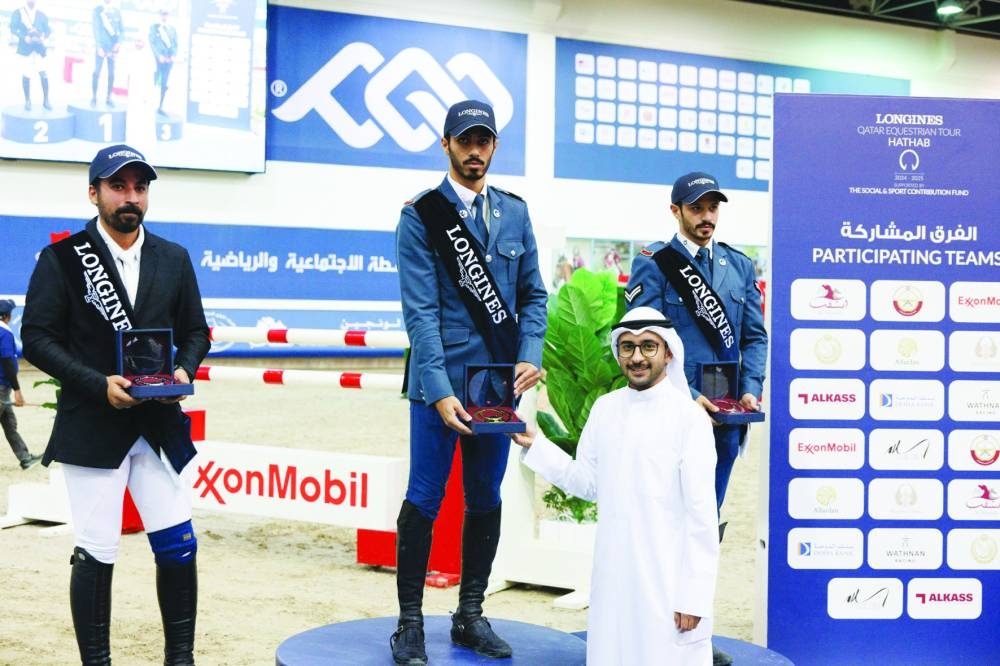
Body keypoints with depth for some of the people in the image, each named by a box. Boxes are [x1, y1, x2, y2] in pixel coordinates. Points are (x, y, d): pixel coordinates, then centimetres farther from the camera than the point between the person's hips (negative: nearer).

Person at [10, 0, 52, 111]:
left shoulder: (41, 14, 14)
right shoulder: (18, 13, 7)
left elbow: (47, 29, 12)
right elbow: (13, 29, 0)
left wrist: (44, 37, -9)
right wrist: (24, 37, -15)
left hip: (39, 47, 1)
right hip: (26, 47, -1)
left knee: (44, 74, -10)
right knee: (26, 75, -1)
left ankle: (45, 101, -1)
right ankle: (27, 101, 9)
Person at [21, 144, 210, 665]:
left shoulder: (173, 259, 10)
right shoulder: (61, 258, -1)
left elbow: (195, 332, 16)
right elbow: (37, 337, -5)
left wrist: (184, 370, -6)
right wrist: (99, 384, -16)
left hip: (160, 425, 3)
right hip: (91, 427, -3)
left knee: (178, 548, 2)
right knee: (95, 555, -1)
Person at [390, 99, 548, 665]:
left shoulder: (514, 211, 10)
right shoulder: (421, 214, -4)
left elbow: (533, 294, 11)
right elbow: (420, 311, -11)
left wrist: (530, 357, -6)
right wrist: (440, 391, -18)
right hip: (441, 381, -4)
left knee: (486, 501, 11)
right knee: (425, 500, -1)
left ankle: (471, 616, 23)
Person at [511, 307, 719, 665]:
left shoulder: (689, 417, -11)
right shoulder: (604, 408, 6)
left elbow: (702, 514, -11)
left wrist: (694, 596, -11)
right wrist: (533, 444, 8)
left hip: (667, 582, -5)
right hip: (612, 577, 5)